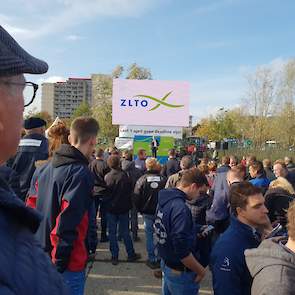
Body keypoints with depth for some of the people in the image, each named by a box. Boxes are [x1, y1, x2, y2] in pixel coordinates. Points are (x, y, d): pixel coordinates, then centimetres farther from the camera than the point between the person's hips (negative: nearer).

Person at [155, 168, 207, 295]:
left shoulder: (165, 200, -1)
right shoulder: (180, 208, -29)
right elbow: (182, 250, -30)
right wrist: (200, 270, -16)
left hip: (166, 262, 8)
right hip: (179, 271, -8)